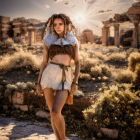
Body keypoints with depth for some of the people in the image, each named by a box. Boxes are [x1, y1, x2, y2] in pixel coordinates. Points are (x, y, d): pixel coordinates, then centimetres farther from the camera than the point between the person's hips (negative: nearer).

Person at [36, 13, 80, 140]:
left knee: (55, 112, -16)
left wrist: (75, 82, -4)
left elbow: (77, 62, 7)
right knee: (53, 112, 3)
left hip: (65, 78, -2)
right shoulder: (48, 41, 11)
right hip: (49, 75, 2)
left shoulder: (73, 41, 9)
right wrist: (39, 82, 8)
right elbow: (44, 62, 13)